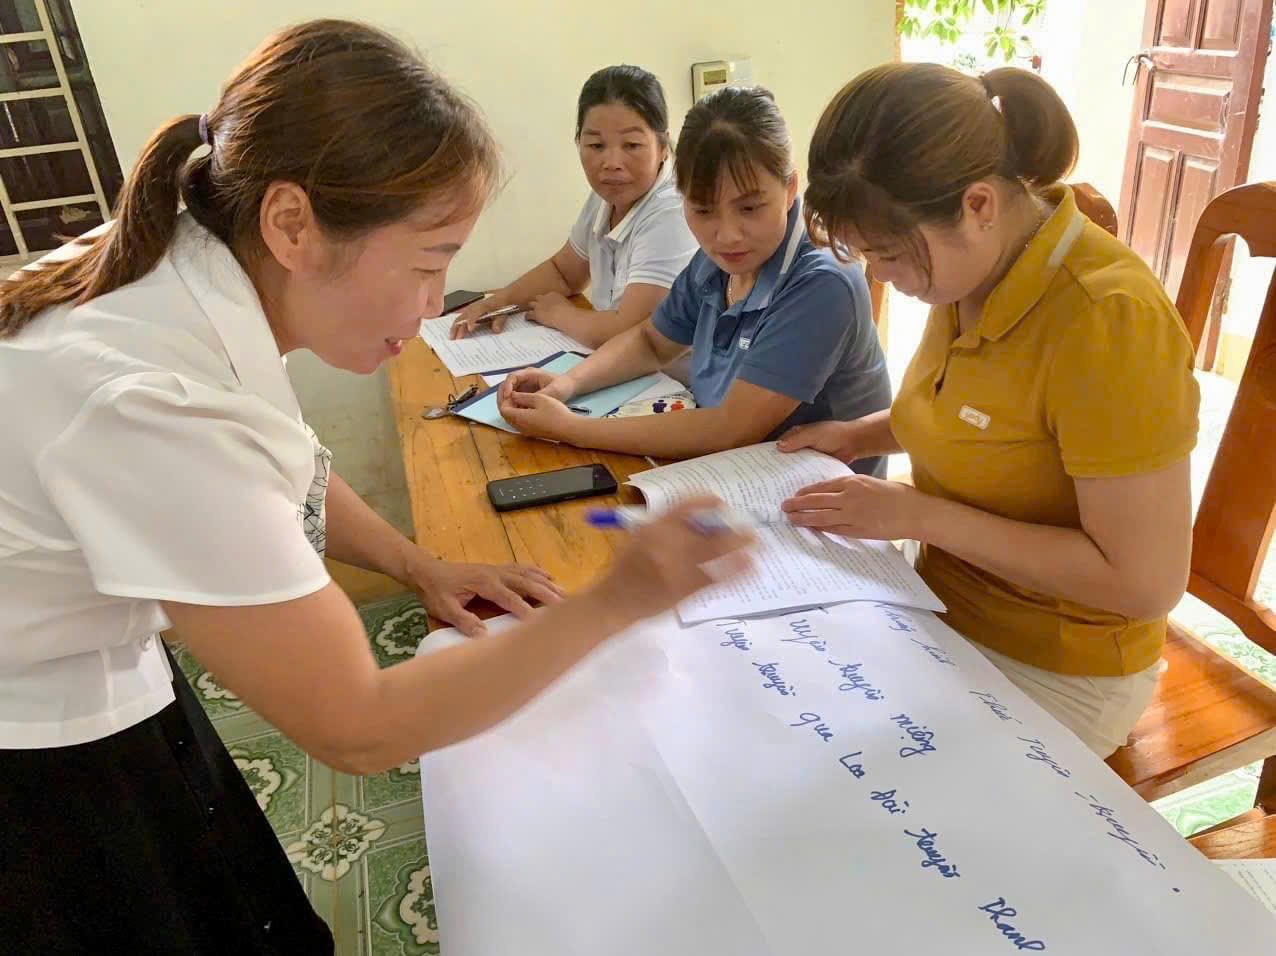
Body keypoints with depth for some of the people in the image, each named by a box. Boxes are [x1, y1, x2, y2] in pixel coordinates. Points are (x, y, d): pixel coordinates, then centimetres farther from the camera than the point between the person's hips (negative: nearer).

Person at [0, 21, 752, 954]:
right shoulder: (155, 399, -37)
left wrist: (425, 569, 5)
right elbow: (358, 728, -27)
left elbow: (277, 477, 11)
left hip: (102, 689, 7)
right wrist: (613, 601, -24)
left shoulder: (190, 271, -11)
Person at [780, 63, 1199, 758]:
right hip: (944, 608, 7)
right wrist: (861, 435, 0)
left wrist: (920, 516, -24)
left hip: (1054, 672, -7)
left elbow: (1146, 583, -25)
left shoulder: (1109, 320, -27)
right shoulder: (976, 268, -4)